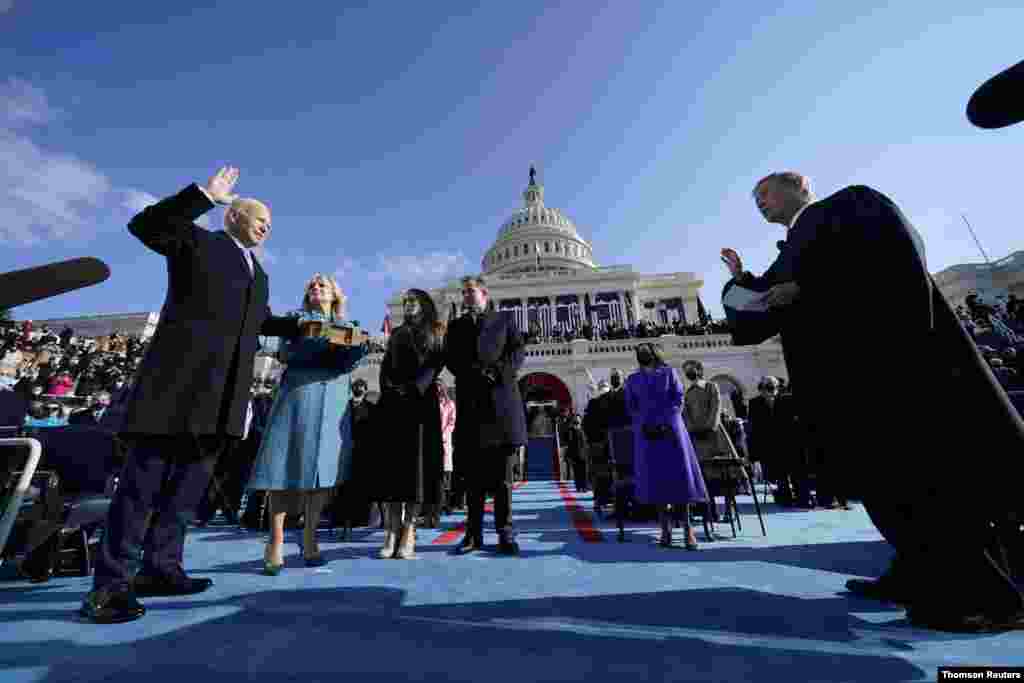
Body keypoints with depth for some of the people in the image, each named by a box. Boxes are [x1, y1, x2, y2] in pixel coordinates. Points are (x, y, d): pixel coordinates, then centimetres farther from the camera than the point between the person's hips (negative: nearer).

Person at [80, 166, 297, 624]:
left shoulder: (258, 274, 26)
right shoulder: (197, 242, 9)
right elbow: (144, 225, -7)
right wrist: (205, 195, -13)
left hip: (223, 392, 7)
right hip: (180, 378, -6)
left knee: (190, 482, 9)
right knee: (144, 478, -1)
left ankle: (160, 568, 19)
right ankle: (111, 583, 8)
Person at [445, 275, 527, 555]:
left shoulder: (503, 320, 15)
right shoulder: (456, 326, 20)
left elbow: (519, 350, 3)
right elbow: (450, 359, 6)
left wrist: (499, 372, -14)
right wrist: (475, 372, -11)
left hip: (501, 400, -1)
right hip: (470, 402, 2)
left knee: (502, 472, 2)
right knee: (474, 473, 5)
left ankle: (505, 533, 9)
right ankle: (474, 533, 14)